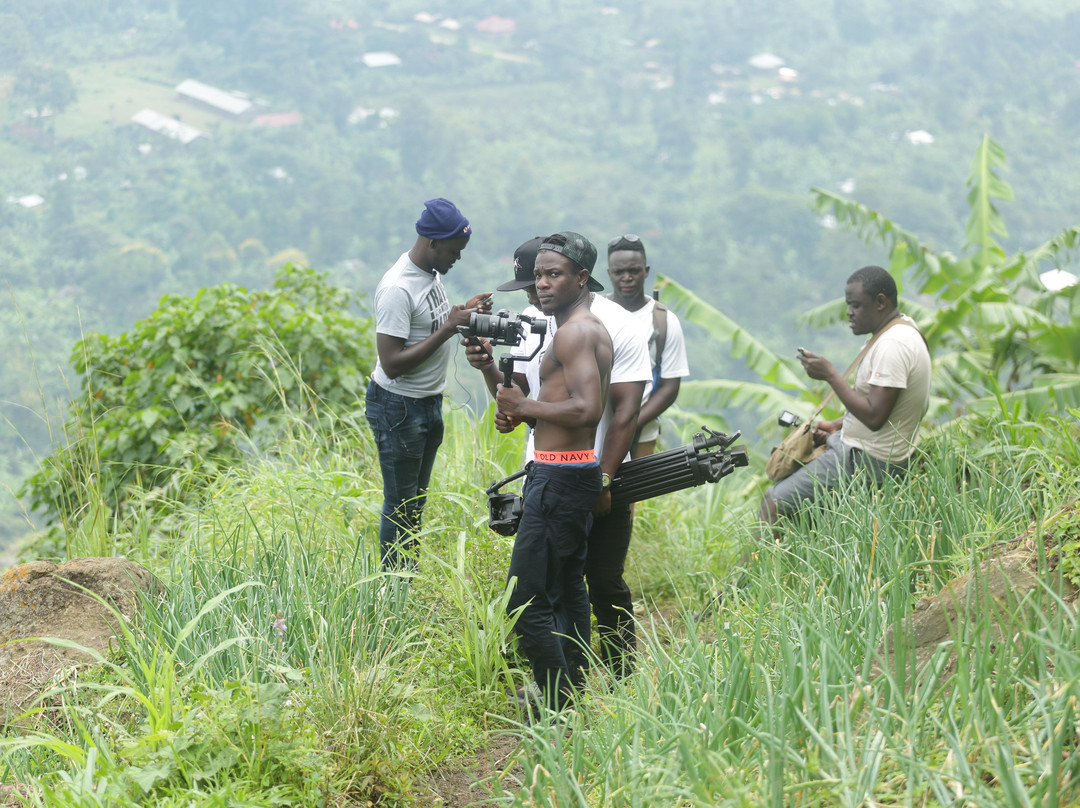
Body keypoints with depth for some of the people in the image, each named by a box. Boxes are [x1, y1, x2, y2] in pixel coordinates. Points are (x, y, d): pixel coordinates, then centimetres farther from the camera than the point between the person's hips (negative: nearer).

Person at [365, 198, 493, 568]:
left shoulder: (432, 273, 5)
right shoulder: (397, 288, -25)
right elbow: (393, 364, -28)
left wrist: (465, 312, 0)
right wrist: (448, 328, -27)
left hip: (428, 402, 10)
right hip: (399, 408, -10)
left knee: (416, 499, 17)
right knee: (400, 505, 0)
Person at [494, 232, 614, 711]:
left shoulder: (574, 332, -15)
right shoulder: (593, 330, 17)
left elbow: (587, 409, -27)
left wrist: (524, 406, -15)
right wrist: (519, 414, 9)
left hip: (559, 475, -11)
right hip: (574, 473, 11)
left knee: (526, 603, -10)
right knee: (568, 591, 20)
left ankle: (557, 708, -8)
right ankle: (575, 691, 29)